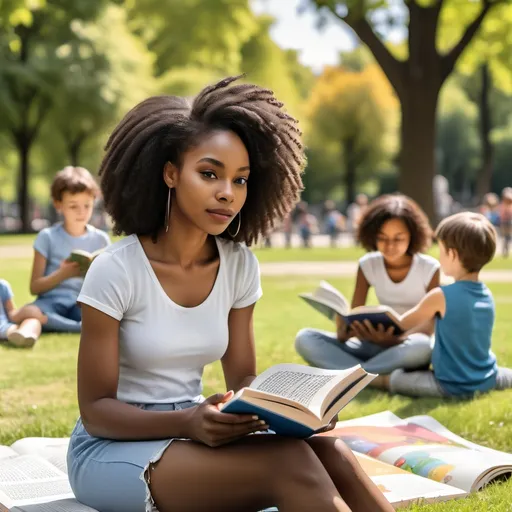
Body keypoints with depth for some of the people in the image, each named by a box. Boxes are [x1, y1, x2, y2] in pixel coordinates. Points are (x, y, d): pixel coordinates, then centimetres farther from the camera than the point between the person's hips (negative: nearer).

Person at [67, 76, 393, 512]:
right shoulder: (116, 271, -16)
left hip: (190, 435, 5)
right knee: (288, 463, -31)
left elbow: (243, 380, 5)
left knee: (330, 454, -25)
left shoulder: (240, 266, -1)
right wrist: (188, 422, -31)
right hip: (113, 448, -5)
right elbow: (96, 409, -14)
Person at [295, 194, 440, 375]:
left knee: (420, 346, -42)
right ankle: (380, 379, -31)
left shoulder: (429, 268, -8)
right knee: (304, 338, -18)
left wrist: (395, 340, -33)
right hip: (379, 345, 4)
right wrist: (344, 330, -28)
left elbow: (429, 325, -13)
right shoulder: (368, 265, 1)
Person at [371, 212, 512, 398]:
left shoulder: (441, 296, -20)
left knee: (391, 378, 7)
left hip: (452, 386, -5)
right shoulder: (487, 295, -1)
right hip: (487, 380, 6)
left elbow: (401, 324, -2)